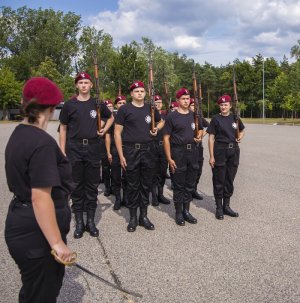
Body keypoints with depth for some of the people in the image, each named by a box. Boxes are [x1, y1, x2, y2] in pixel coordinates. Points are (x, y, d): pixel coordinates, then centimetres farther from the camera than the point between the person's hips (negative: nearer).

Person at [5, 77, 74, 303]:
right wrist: (57, 243, -23)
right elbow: (40, 198, -28)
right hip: (36, 234, -9)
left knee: (51, 281, 26)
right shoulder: (42, 143, -24)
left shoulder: (18, 134, 7)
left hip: (22, 225, 9)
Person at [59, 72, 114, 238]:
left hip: (93, 148, 1)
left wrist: (104, 129, 6)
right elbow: (63, 128, 5)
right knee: (77, 186, 4)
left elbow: (110, 117, 24)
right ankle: (79, 222, 14)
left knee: (92, 186, 6)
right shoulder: (69, 105, 3)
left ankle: (91, 221, 17)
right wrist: (62, 151, 0)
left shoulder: (98, 104, 7)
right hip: (74, 149, -1)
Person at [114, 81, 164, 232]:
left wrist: (157, 128, 5)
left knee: (146, 185, 9)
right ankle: (133, 217, 16)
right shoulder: (124, 109, -2)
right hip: (131, 151, -3)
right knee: (133, 185, 4)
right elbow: (117, 132, -4)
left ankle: (144, 215, 22)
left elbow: (161, 121, 29)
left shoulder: (151, 109, 10)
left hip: (148, 151, 4)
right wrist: (121, 155, -10)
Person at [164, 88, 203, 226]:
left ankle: (186, 210, 25)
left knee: (190, 184, 11)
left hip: (193, 152, 5)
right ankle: (178, 213, 15)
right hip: (178, 153, -5)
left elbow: (199, 130, 24)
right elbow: (166, 138, -7)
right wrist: (169, 158, -13)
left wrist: (199, 137, -1)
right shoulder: (171, 116, -4)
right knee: (179, 185, 2)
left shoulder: (194, 115, 12)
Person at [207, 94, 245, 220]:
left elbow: (242, 130, 25)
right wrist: (211, 156, -11)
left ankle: (226, 206, 23)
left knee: (230, 180, 10)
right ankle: (219, 208, 14)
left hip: (233, 151, 4)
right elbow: (211, 138, -5)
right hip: (220, 151, -4)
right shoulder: (216, 119, -3)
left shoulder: (235, 118, 7)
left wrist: (240, 137, 2)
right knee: (219, 181, 3)